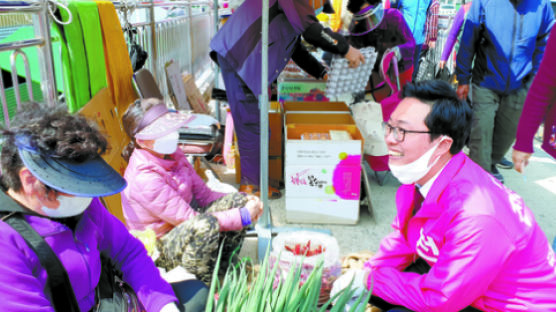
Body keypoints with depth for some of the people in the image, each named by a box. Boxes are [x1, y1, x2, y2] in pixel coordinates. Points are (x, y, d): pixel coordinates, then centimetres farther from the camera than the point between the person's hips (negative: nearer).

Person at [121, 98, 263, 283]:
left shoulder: (172, 154, -1)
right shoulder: (144, 179, -28)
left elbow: (203, 193, 3)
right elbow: (191, 219, -28)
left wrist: (243, 201, -12)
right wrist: (243, 217, -26)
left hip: (186, 227, 9)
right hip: (160, 249, -9)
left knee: (239, 201, -5)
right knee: (207, 225, -39)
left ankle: (224, 267, 5)